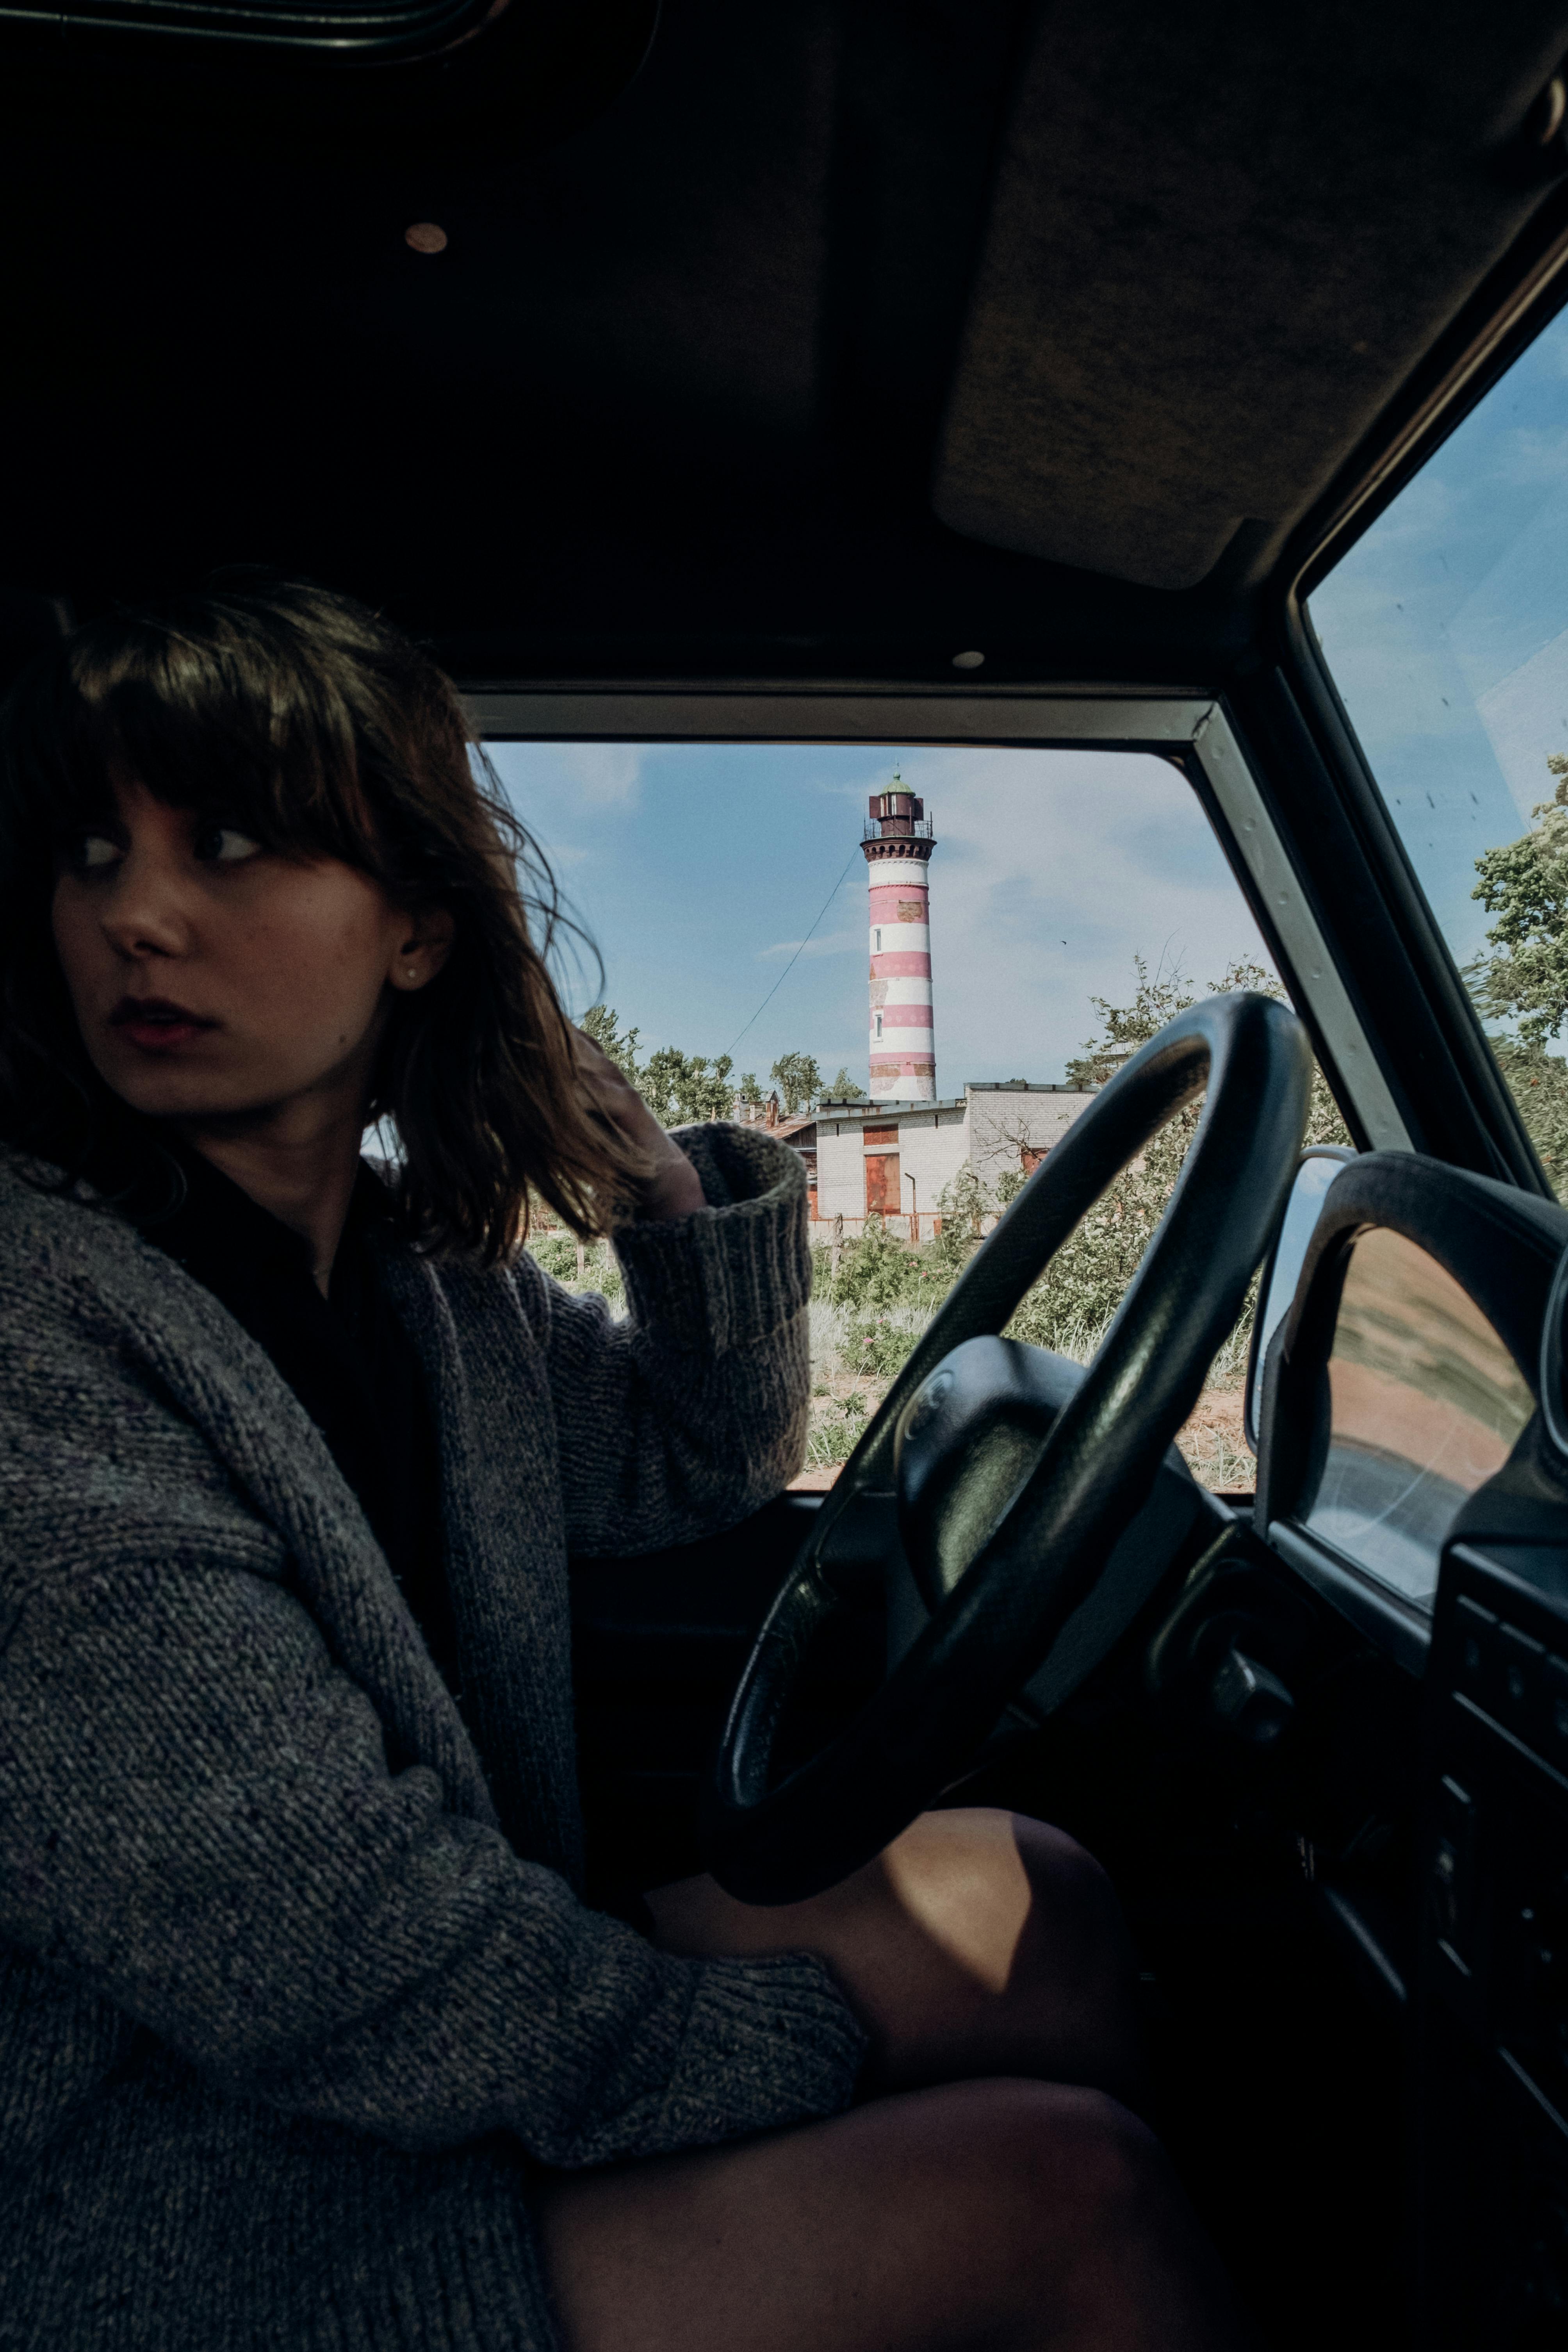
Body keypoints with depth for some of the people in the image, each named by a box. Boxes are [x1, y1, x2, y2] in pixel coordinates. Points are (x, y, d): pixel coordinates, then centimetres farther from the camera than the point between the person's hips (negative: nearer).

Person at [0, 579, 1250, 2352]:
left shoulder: (430, 1270, -2)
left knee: (1021, 1897, 3)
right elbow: (330, 1961, -26)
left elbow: (702, 1467, 11)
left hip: (459, 2048, 7)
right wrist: (828, 2049, -13)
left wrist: (660, 1159, -3)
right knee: (1054, 2187, -14)